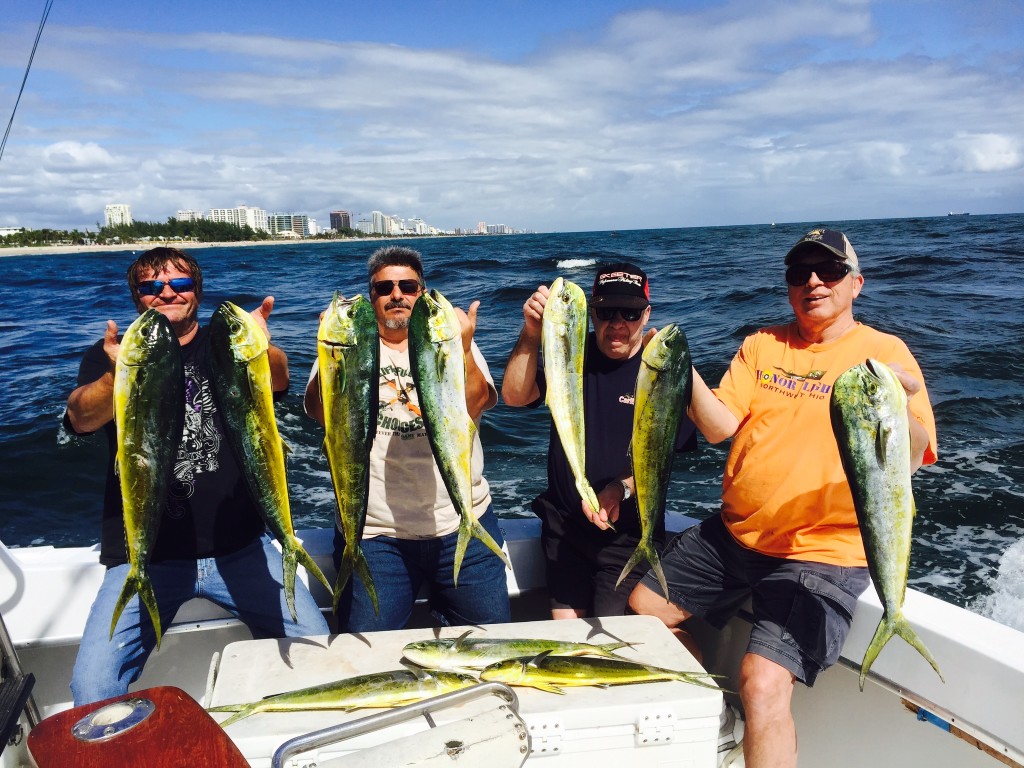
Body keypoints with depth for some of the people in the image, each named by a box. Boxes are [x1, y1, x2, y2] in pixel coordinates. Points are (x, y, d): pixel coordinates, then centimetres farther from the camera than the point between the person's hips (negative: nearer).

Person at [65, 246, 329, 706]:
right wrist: (119, 375, -39)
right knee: (92, 689, -16)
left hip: (238, 545, 1)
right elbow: (82, 417, -15)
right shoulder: (109, 357, 6)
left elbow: (278, 380, -16)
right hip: (143, 554, 0)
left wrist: (264, 354, -42)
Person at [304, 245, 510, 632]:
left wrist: (463, 350, -29)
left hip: (461, 525, 1)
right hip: (373, 531, -1)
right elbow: (321, 411, -14)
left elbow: (474, 405, -12)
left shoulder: (453, 341, 6)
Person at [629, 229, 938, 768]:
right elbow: (720, 428, -4)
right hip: (733, 535, 6)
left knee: (764, 686, -21)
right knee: (644, 605, 12)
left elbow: (910, 458, -17)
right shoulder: (762, 345, 6)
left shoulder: (884, 352, -6)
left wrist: (903, 407, -38)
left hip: (824, 552, -5)